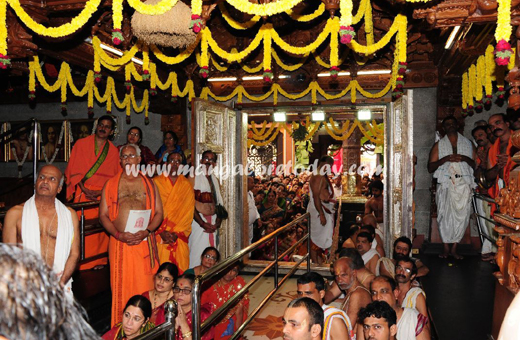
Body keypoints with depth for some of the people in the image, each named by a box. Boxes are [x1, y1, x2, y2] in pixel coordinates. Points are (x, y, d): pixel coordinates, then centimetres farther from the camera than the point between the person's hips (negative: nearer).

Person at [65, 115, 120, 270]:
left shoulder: (113, 151, 11)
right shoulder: (81, 144, 6)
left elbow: (115, 177, 8)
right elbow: (73, 170, 3)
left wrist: (102, 191, -7)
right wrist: (84, 189, -9)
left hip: (103, 195, 2)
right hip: (83, 193, -2)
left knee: (102, 229, -1)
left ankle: (99, 262, 12)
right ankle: (82, 265, 1)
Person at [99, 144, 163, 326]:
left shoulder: (149, 184, 10)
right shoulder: (111, 184, 9)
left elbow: (159, 212, 8)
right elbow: (103, 215, 6)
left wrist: (146, 231, -9)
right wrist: (118, 234, -10)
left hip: (145, 242, 0)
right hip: (119, 243, 0)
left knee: (145, 286, 1)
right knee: (121, 286, 2)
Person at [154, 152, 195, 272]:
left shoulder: (187, 185, 9)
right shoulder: (156, 182, 4)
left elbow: (188, 212, 3)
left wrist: (176, 233, -8)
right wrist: (161, 232, -11)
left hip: (179, 236, 2)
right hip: (159, 236, -1)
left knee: (180, 269, -2)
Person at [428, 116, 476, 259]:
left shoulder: (468, 143, 17)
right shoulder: (439, 145, 14)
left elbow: (477, 164, 12)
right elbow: (430, 167, 7)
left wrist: (465, 159, -8)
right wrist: (444, 159, -9)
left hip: (464, 184, 1)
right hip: (445, 184, -1)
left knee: (462, 215, -3)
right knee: (444, 215, -8)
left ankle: (454, 248, 6)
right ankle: (445, 247, 3)